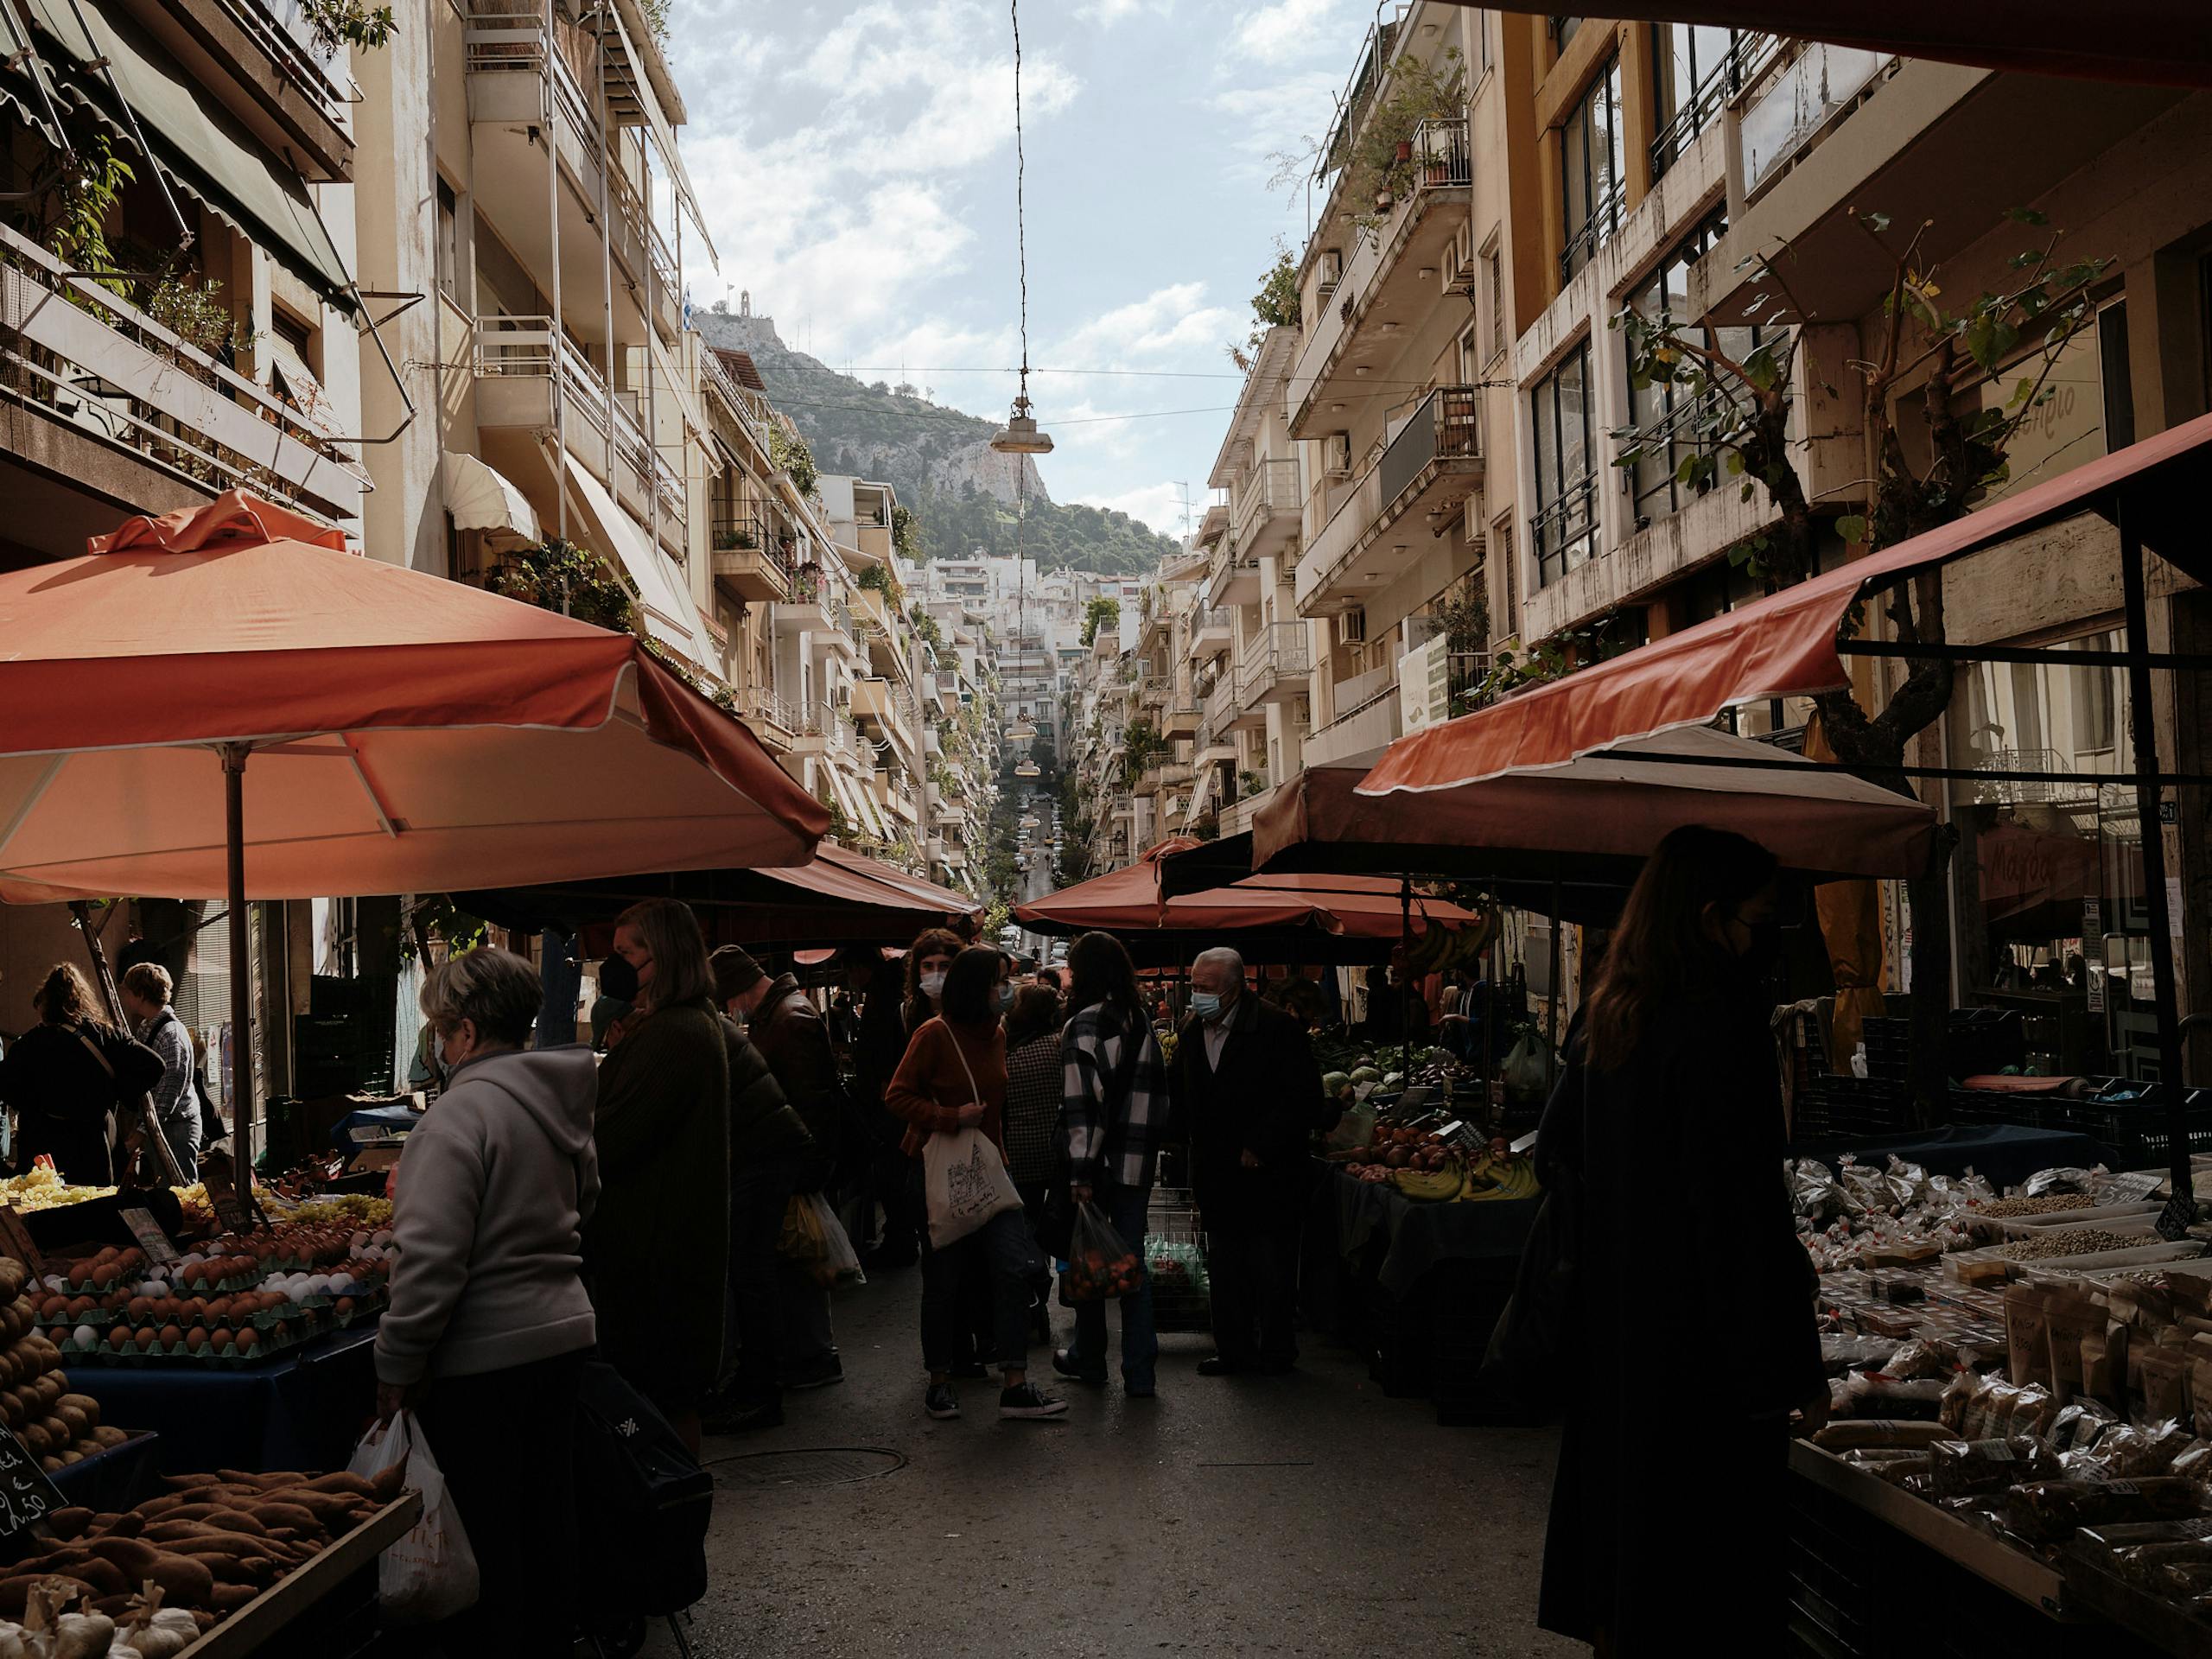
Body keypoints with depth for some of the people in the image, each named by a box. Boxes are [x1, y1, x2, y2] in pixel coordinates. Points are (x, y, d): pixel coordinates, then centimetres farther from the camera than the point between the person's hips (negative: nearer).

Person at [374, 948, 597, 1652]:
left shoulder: (462, 1112, -19)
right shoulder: (560, 1100, 6)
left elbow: (430, 1257, -22)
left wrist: (398, 1364, -15)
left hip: (484, 1354, -8)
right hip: (563, 1329, 8)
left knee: (484, 1535, 4)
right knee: (547, 1514, 19)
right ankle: (552, 1638, 31)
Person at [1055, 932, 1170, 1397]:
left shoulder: (1086, 1023, -11)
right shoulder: (1142, 1023, 9)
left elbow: (1084, 1104, -16)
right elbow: (1157, 1095, 11)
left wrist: (1080, 1172, -17)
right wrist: (1148, 1146, 15)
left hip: (1101, 1163, -5)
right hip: (1138, 1164, 6)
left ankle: (1089, 1359, 23)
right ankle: (1140, 1372, 6)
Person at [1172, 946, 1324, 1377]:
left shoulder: (1278, 1029, -11)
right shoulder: (1192, 1033, 8)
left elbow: (1305, 1099, -13)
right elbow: (1183, 1101, 18)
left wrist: (1260, 1148, -15)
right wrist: (1198, 1155, 6)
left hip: (1267, 1176, -6)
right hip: (1218, 1176, 6)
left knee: (1272, 1272, 2)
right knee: (1225, 1271, 10)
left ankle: (1276, 1352, 14)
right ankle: (1233, 1350, 19)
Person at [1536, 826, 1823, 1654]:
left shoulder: (1605, 1020, 6)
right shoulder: (1722, 1029, -19)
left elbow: (1554, 1151, 17)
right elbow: (1748, 1211, -20)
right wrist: (1792, 1365, -15)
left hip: (1612, 1332, 8)